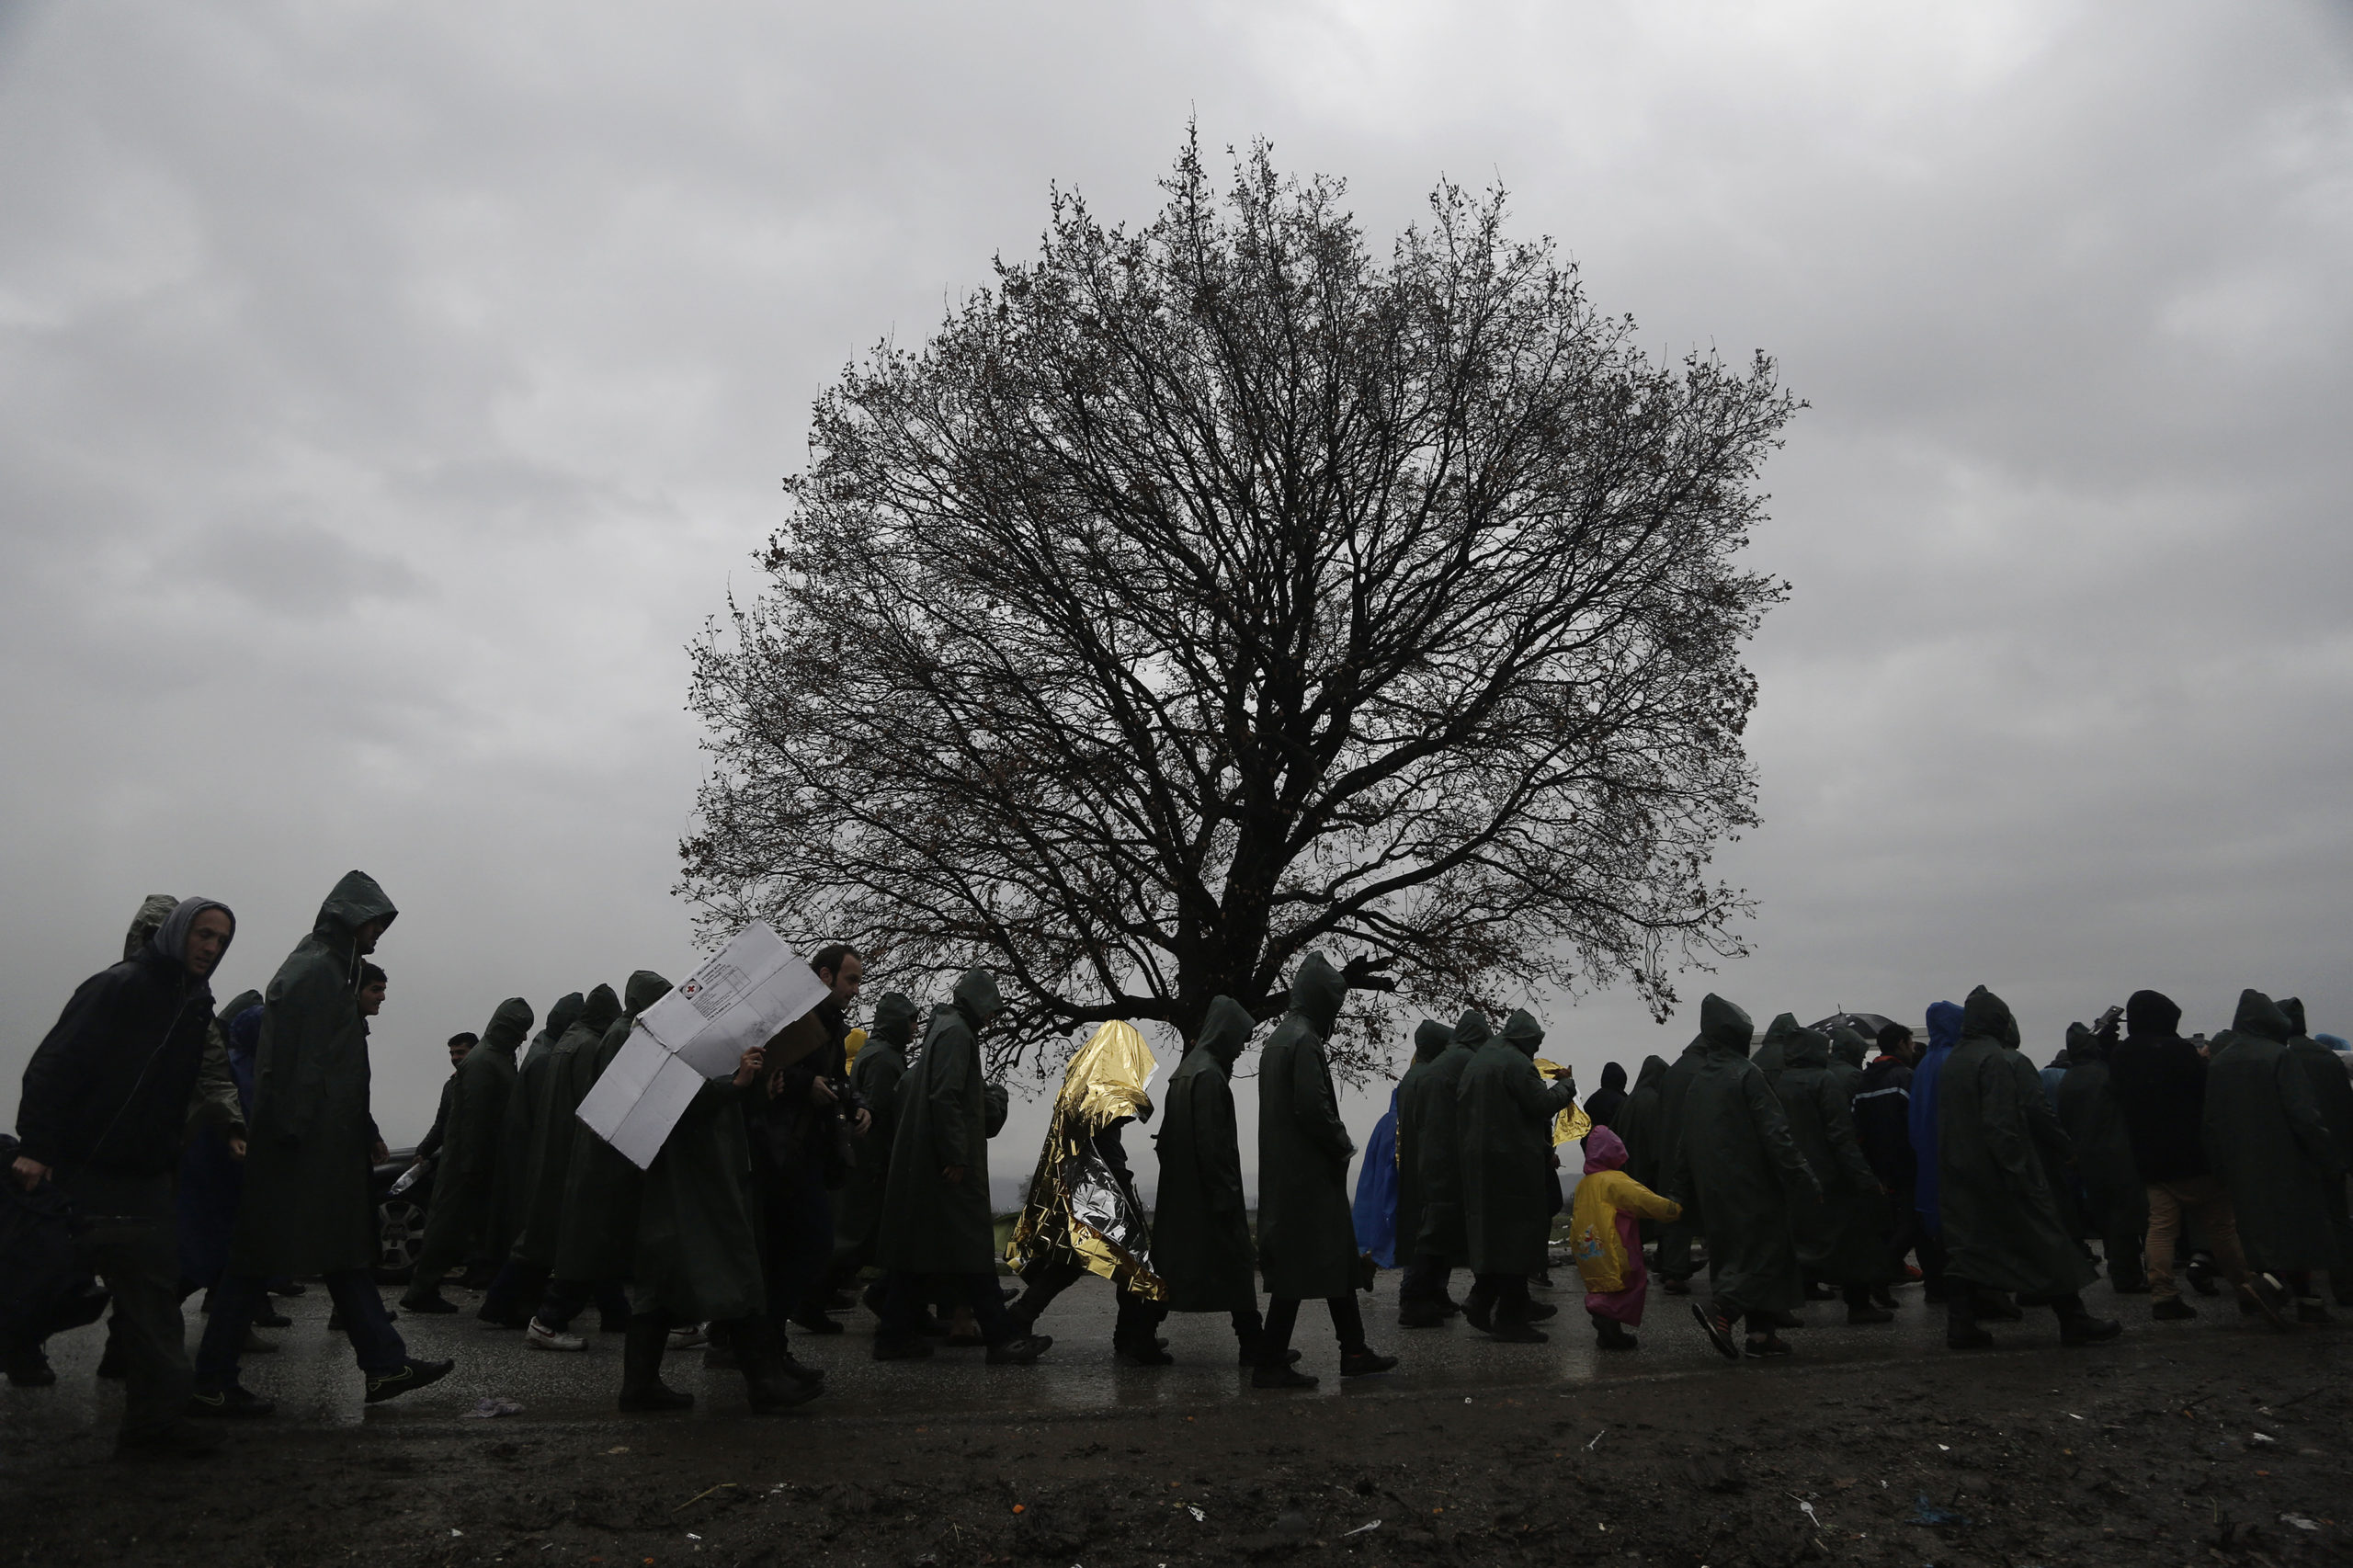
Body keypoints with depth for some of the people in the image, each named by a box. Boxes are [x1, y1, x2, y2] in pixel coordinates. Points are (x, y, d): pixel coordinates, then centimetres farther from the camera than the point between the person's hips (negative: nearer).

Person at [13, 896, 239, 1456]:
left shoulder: (196, 1008, 11)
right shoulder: (119, 987, -11)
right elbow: (53, 1064, -16)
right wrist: (35, 1147, -23)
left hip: (148, 1176, 7)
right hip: (88, 1172, -7)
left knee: (154, 1293, 7)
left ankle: (155, 1420, 15)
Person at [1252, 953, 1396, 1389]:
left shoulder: (1278, 1038, 13)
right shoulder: (1304, 1041, -18)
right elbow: (1314, 1108, -24)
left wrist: (1337, 1141, 12)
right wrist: (1343, 1144, -7)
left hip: (1284, 1170, 10)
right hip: (1308, 1175, -10)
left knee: (1338, 1260, 17)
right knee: (1298, 1269, -2)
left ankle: (1354, 1352, 25)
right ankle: (1270, 1363, 5)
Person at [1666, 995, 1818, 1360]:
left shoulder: (1696, 1082, 9)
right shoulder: (1747, 1075, -12)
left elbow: (1685, 1144, 14)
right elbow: (1775, 1134, -17)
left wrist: (1678, 1193, 20)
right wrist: (1806, 1183, -12)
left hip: (1716, 1193, 7)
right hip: (1753, 1190, -7)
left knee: (1736, 1253, 13)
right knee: (1767, 1251, -2)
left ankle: (1761, 1333, 14)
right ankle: (1722, 1310, -18)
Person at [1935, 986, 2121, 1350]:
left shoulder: (1951, 1063, 11)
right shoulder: (2005, 1061, -13)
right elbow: (2039, 1112, -13)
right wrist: (2063, 1148, 0)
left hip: (1958, 1173, 7)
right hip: (2002, 1174, -7)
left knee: (1964, 1244, 6)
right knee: (2047, 1241, 6)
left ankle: (1960, 1325, 4)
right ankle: (2074, 1320, 15)